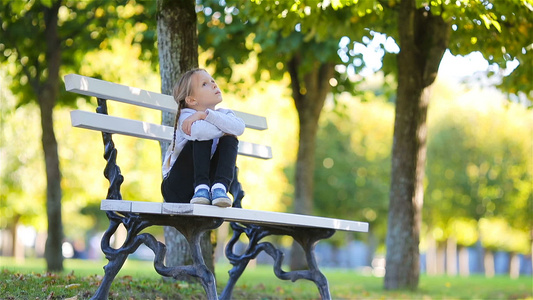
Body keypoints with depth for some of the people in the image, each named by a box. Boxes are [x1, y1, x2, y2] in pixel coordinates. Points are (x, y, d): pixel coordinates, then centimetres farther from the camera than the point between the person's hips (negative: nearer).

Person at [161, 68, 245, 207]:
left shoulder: (224, 113, 3)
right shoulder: (186, 115, -11)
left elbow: (239, 128, -22)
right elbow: (199, 131, -36)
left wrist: (205, 114, -26)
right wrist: (225, 129, -16)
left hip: (208, 178, 4)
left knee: (230, 139, -14)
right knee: (203, 136, -22)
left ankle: (220, 186, -26)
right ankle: (201, 187, -29)